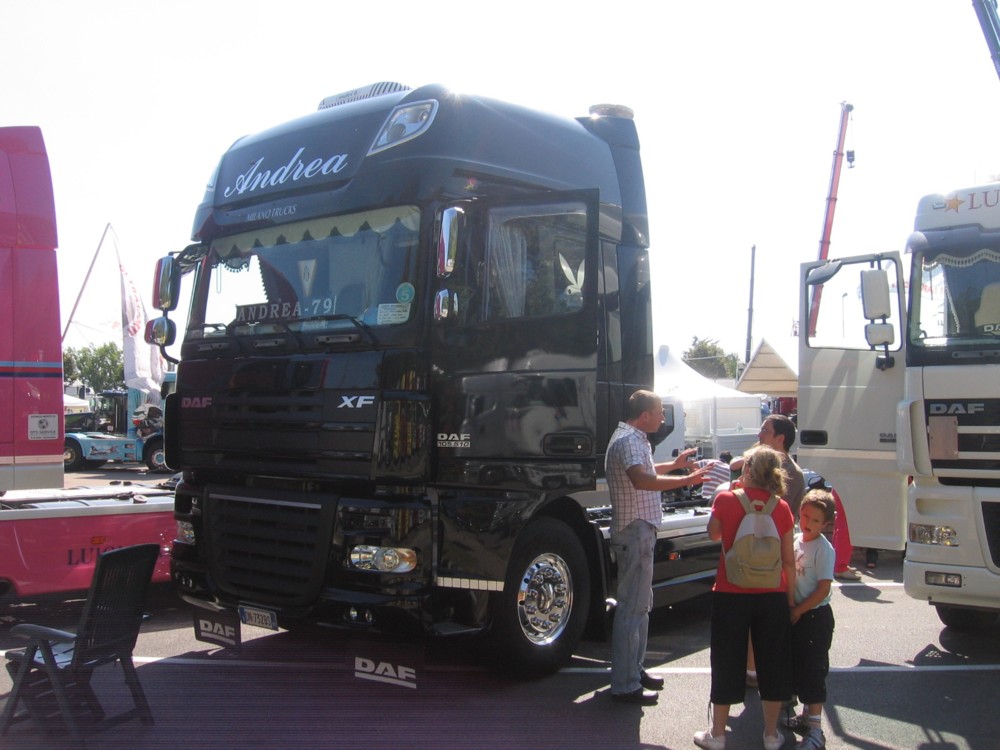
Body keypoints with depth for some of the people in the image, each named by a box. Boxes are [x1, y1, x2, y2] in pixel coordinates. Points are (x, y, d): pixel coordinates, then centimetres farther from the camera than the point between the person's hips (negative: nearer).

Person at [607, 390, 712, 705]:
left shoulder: (635, 439, 17)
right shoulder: (627, 440, -18)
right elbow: (642, 480, -35)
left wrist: (674, 465, 29)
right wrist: (687, 480, -36)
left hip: (641, 531, 11)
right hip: (634, 532, -11)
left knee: (641, 604, 19)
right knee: (631, 608, -8)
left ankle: (634, 669, 31)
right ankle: (624, 685, -3)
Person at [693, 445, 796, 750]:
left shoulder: (725, 500, -8)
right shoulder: (781, 508, -3)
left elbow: (713, 533, 11)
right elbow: (789, 561, 0)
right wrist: (790, 598, 10)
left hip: (730, 595, -1)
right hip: (772, 597, 2)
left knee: (727, 662, 9)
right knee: (772, 662, 14)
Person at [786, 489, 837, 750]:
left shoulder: (823, 549, -16)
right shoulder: (796, 540, 5)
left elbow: (823, 589, -18)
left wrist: (798, 611, -15)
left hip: (815, 615, -8)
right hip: (796, 615, 8)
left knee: (813, 671, -4)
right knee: (798, 669, 17)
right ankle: (807, 715, 33)